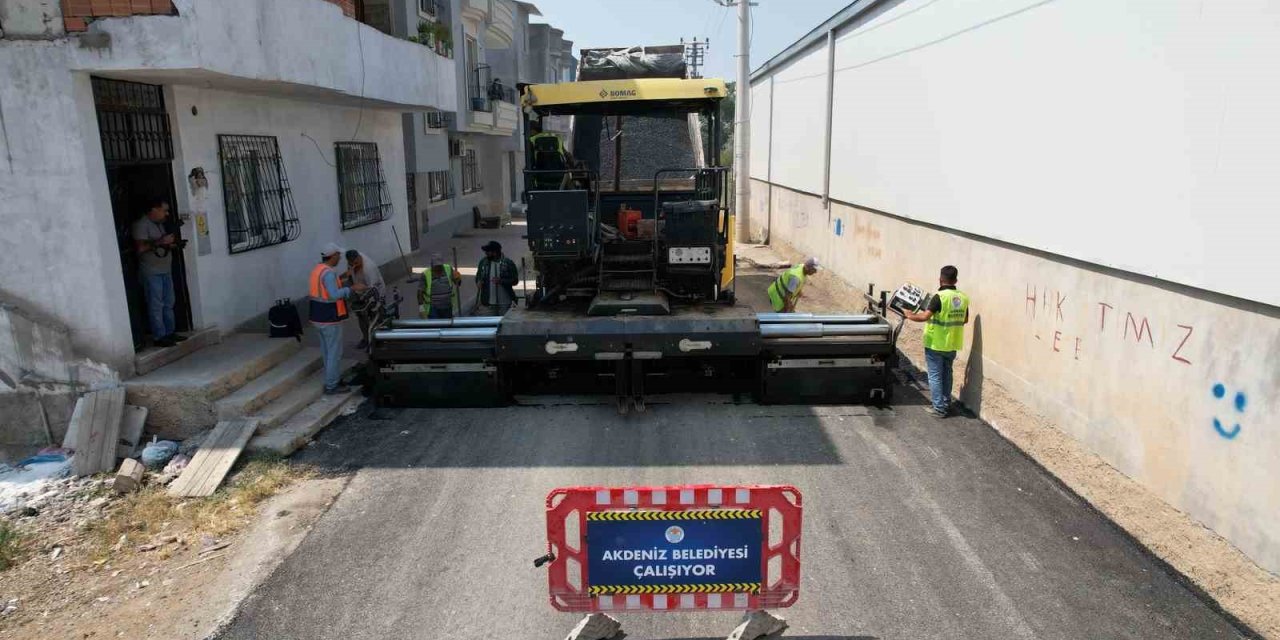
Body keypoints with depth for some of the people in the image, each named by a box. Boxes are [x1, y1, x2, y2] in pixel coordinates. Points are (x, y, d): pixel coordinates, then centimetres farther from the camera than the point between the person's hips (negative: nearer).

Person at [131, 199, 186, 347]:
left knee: (168, 304, 10)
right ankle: (159, 337, -2)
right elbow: (140, 247, -21)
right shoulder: (141, 225, -10)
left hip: (166, 271, 9)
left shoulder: (160, 224, 16)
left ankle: (169, 332, 17)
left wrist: (171, 245, 6)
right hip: (151, 273, -9)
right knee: (156, 306, -5)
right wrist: (161, 242, -20)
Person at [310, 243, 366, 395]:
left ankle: (332, 377, 33)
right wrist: (352, 288, -28)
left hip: (318, 317, 10)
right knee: (335, 352, 0)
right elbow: (335, 295, -34)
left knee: (326, 351, 20)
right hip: (330, 319, -10)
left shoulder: (317, 269, 8)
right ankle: (331, 386, 6)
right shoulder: (329, 273, -22)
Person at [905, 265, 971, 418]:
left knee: (935, 375, 2)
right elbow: (965, 320, 14)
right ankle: (946, 403, 30)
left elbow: (924, 316, -27)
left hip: (936, 344, -6)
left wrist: (910, 316, -10)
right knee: (946, 374, 21)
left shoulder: (940, 297, -20)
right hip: (953, 344, 6)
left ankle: (939, 408, 3)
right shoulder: (963, 298, 1)